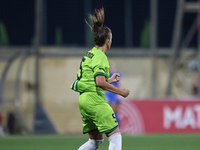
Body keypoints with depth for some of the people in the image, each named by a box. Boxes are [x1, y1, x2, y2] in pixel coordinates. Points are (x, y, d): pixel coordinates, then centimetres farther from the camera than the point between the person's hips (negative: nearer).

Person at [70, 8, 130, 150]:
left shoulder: (89, 54, 17)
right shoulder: (100, 57, -12)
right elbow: (100, 82, -22)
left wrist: (109, 80, 25)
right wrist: (120, 92, -14)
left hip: (84, 99, 10)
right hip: (94, 99, -10)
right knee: (115, 136, -7)